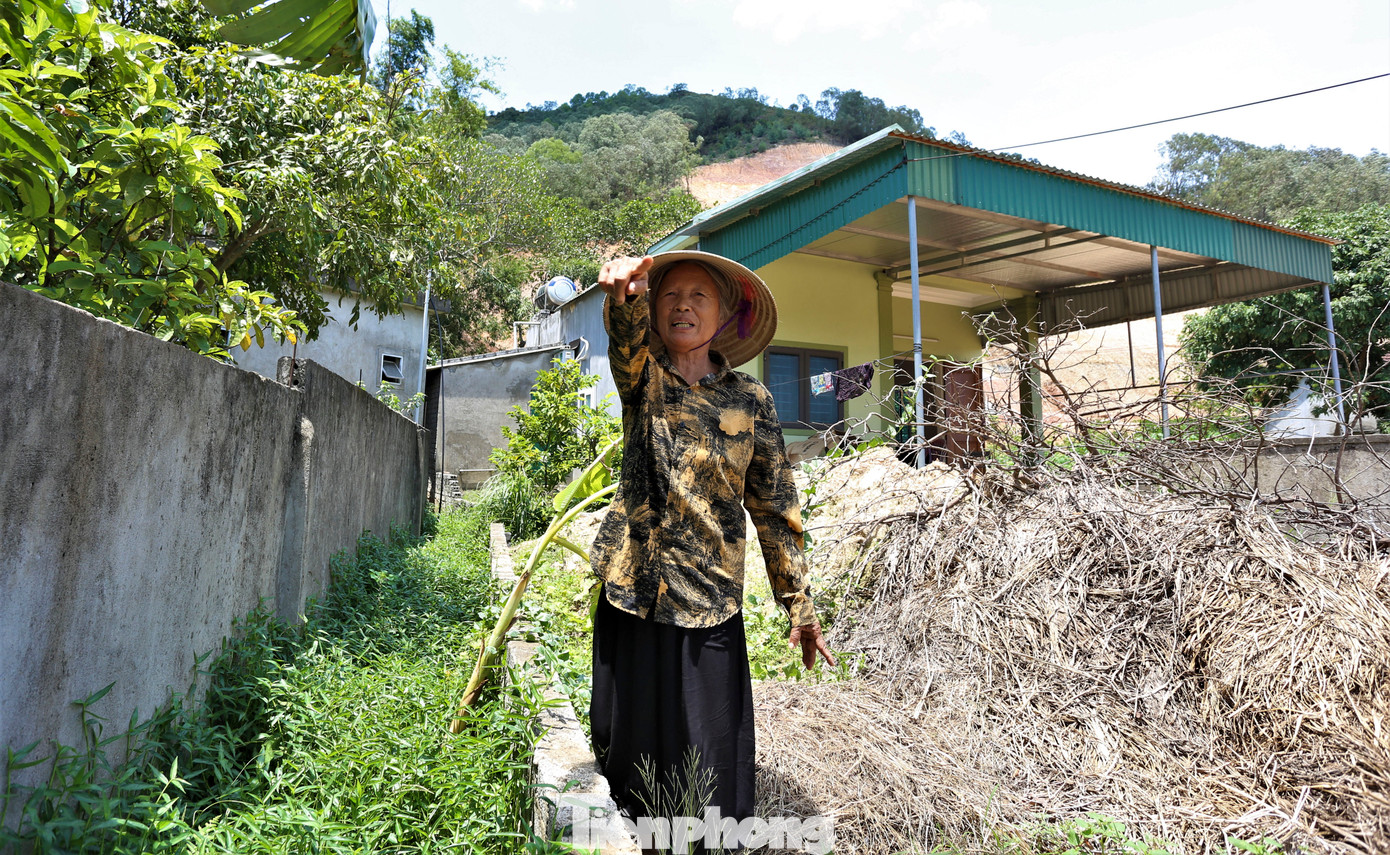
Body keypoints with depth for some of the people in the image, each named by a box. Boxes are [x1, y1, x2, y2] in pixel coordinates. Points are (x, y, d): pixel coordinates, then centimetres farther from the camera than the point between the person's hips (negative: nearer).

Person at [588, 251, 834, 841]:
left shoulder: (750, 400, 3)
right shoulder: (642, 378, 4)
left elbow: (774, 506, 6)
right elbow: (626, 339, -21)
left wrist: (799, 606, 7)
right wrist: (624, 294, -44)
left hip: (710, 601, -1)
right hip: (631, 593, 1)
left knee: (710, 768, 4)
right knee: (631, 751, 14)